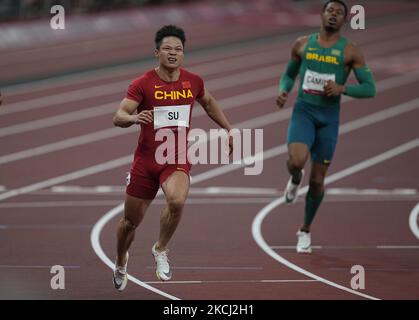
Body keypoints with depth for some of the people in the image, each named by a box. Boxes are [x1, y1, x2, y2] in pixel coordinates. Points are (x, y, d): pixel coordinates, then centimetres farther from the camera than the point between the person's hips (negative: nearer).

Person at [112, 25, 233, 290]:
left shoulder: (193, 82, 1)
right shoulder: (143, 84, -10)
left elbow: (208, 103, 23)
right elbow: (118, 117, -18)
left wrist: (229, 130, 24)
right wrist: (134, 118, -39)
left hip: (178, 160, 1)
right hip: (146, 160, -1)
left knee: (177, 201, -31)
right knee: (131, 221, 10)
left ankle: (161, 250, -4)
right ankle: (121, 261, 44)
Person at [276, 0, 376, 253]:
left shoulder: (351, 52, -3)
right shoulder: (302, 44, 4)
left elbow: (370, 89, -4)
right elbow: (289, 74, 19)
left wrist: (342, 88, -20)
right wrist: (284, 91, -3)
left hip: (329, 118, 0)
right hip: (303, 112, 0)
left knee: (317, 179, 5)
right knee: (296, 161, -28)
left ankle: (306, 230, 26)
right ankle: (295, 179, 10)